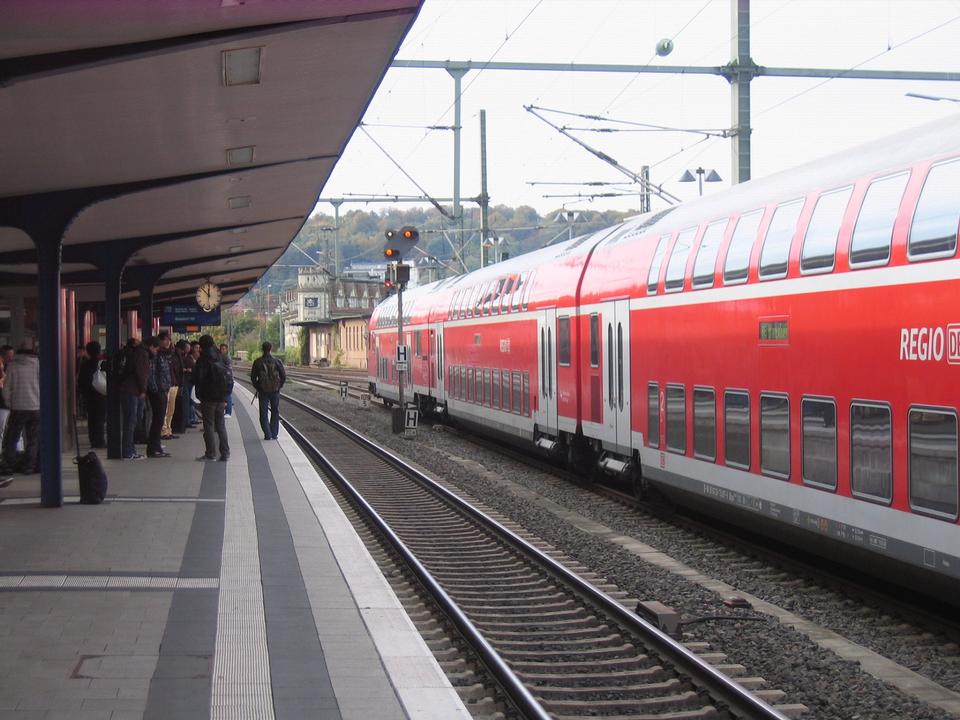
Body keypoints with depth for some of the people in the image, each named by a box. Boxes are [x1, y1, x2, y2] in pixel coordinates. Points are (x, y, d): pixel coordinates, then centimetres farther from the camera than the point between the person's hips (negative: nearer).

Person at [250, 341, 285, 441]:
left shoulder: (258, 362, -5)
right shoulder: (276, 361, -5)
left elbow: (253, 377, -1)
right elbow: (283, 376, -2)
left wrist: (257, 388, 11)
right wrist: (279, 386, 10)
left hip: (263, 391, -1)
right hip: (275, 391, 1)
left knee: (264, 414, 6)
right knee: (275, 412, 13)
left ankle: (268, 434, -1)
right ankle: (274, 434, 12)